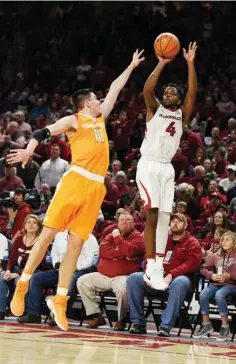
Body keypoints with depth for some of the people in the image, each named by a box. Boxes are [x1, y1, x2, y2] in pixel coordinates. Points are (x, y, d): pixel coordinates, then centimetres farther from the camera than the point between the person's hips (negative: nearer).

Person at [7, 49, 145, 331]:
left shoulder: (100, 118, 25)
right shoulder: (74, 120, 6)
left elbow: (114, 89, 36)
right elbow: (42, 132, -6)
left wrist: (131, 66, 41)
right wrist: (29, 149, -25)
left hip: (96, 187, 6)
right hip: (76, 180, -6)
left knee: (76, 244, 1)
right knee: (48, 233, -8)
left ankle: (59, 300, 0)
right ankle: (22, 286, 1)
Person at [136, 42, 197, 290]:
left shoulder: (182, 114, 12)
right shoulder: (154, 110, 5)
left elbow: (193, 93, -4)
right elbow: (147, 89, -14)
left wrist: (190, 64, -10)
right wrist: (162, 63, -17)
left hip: (167, 168, 4)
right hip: (149, 166, -4)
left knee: (164, 218, 2)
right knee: (152, 216, -13)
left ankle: (158, 269, 6)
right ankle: (150, 269, -15)